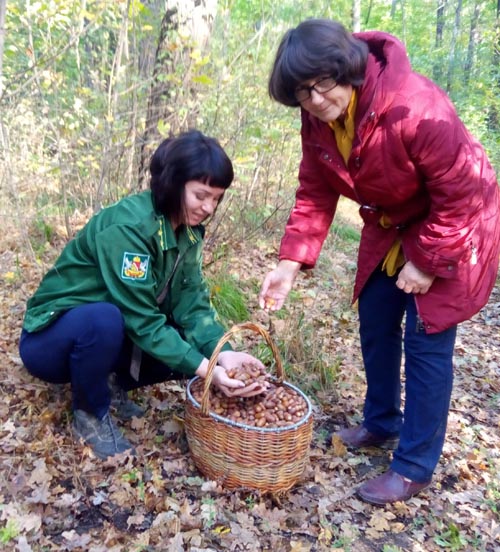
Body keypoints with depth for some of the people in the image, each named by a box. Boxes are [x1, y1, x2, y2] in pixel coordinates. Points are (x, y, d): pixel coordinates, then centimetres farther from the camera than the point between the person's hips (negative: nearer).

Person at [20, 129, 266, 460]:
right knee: (104, 320, -39)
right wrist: (205, 369, -36)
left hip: (117, 335, 6)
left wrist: (223, 353, -28)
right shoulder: (128, 226, -30)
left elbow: (192, 303, -12)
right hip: (53, 339, -6)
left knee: (200, 345, -13)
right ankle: (90, 412, -10)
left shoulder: (188, 230, -5)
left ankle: (114, 384, 8)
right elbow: (141, 319, -32)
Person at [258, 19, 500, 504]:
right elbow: (315, 195, -5)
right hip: (388, 229, 7)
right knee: (375, 325, 13)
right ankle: (381, 424, 35)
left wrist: (427, 261, -21)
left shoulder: (414, 105, -33)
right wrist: (290, 263, -13)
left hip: (451, 231, -7)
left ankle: (414, 468, 10)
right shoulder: (318, 123, -11)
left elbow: (460, 193, -26)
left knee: (426, 341, -6)